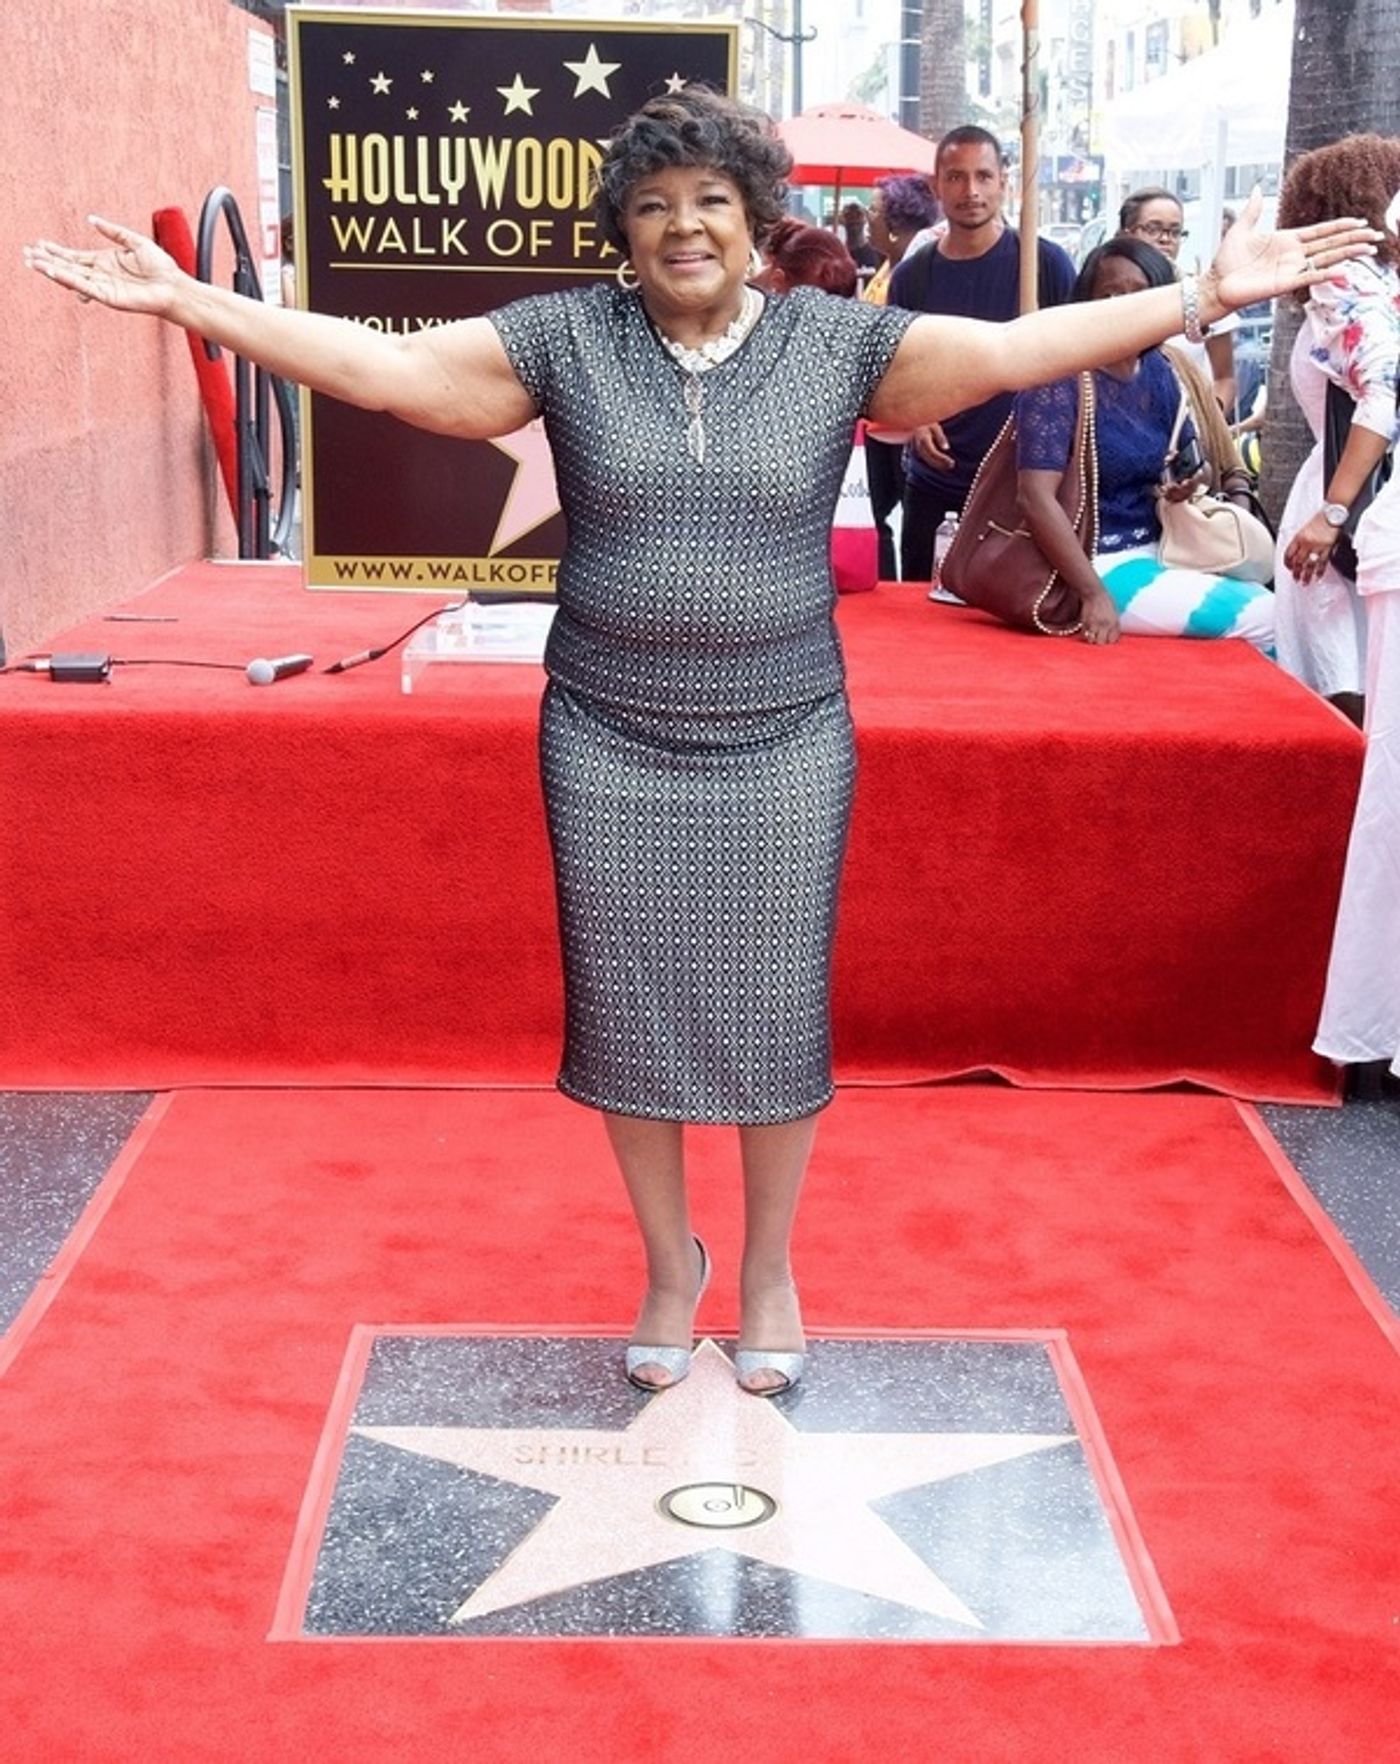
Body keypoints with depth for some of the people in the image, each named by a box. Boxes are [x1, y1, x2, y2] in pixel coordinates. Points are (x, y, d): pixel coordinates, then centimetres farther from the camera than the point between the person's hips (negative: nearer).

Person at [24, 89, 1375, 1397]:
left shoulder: (836, 341, -1)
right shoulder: (563, 339, -3)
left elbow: (1020, 348, -6)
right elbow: (383, 365, -8)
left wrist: (1203, 297, -13)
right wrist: (185, 301, -16)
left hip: (783, 745, 0)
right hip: (608, 744, 0)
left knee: (774, 1012, 7)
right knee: (630, 1009, 9)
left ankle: (771, 1270, 30)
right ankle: (671, 1263, 31)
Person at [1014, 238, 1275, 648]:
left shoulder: (1160, 372, 6)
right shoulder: (1061, 380, -15)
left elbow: (1192, 458, 20)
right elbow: (1037, 497, -22)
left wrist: (1196, 476, -6)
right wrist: (1094, 594, -25)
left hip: (1156, 551, 8)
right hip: (1101, 564, -7)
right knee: (1261, 615, -13)